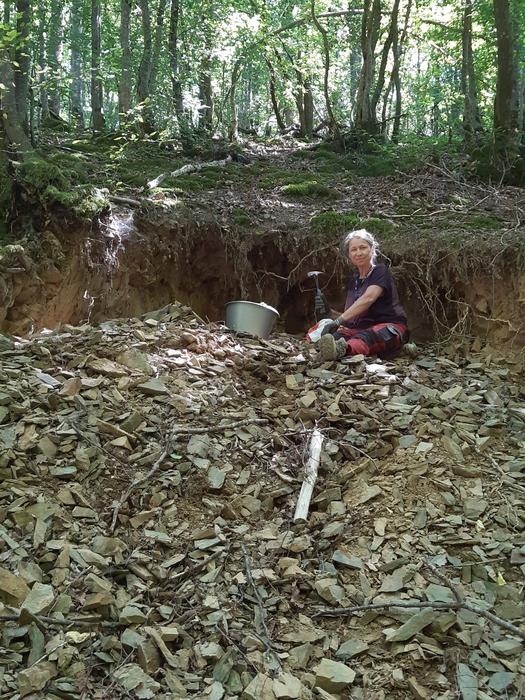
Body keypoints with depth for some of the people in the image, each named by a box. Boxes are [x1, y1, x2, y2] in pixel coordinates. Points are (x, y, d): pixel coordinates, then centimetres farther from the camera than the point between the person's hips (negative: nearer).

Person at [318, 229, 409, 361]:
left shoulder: (381, 271, -1)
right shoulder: (353, 282, 22)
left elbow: (368, 298, -20)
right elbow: (349, 312, 17)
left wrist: (339, 320, -32)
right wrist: (341, 326, -9)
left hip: (390, 327, -5)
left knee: (367, 336, -42)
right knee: (335, 336, -28)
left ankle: (342, 349, -74)